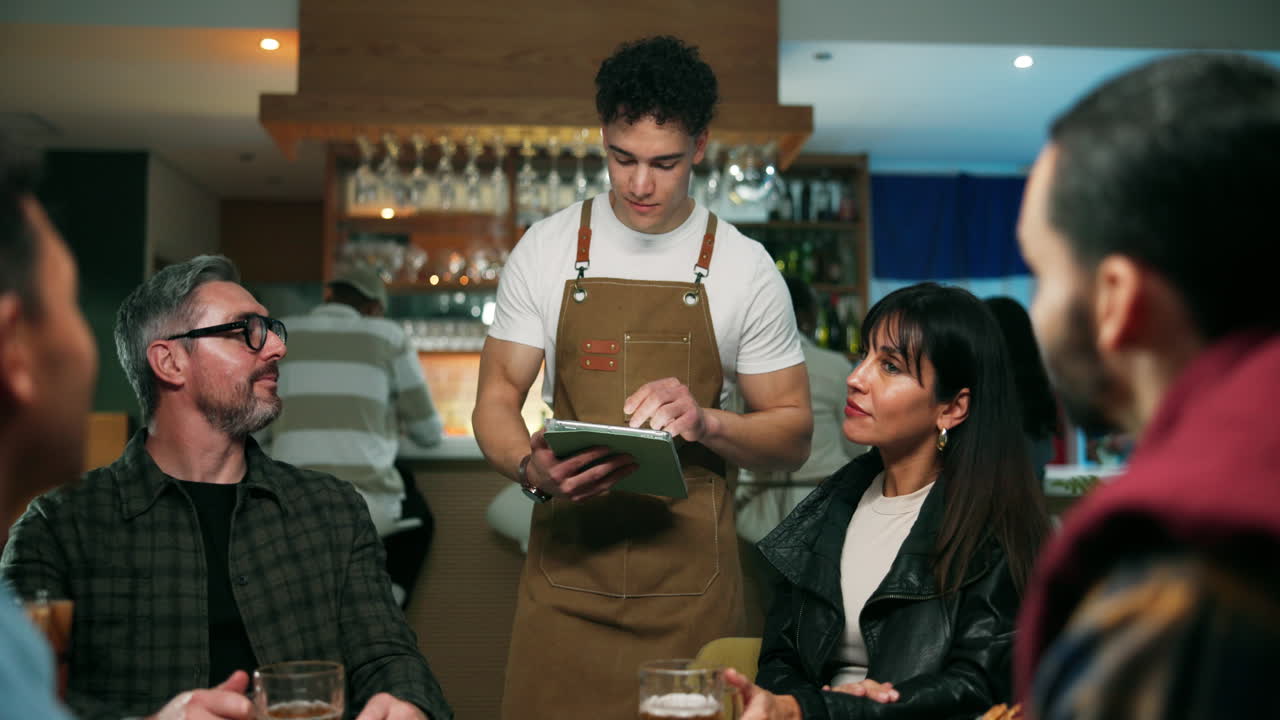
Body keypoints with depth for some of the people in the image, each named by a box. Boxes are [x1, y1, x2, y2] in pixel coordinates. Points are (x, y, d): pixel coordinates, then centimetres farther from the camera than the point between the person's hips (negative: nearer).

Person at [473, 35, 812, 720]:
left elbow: (792, 437, 4)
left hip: (689, 582, 0)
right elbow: (497, 398, 5)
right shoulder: (545, 249, 2)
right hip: (565, 563, 1)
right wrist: (532, 469, -17)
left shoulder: (744, 268, 0)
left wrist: (704, 422, -16)